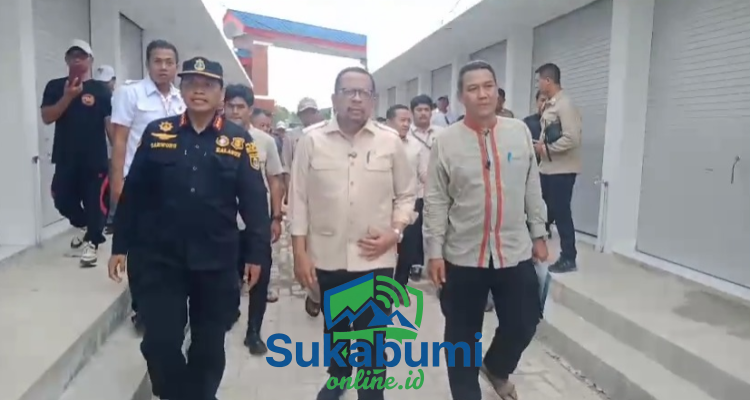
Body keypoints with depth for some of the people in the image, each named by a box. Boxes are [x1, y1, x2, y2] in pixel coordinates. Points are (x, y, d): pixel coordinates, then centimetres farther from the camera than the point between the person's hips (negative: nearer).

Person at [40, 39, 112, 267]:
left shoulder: (101, 90, 1)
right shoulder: (55, 87, 7)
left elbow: (110, 123, -2)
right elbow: (46, 118, -4)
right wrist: (68, 97, -16)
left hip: (95, 158, -2)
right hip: (65, 158, 3)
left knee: (95, 201, 0)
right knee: (62, 199, 6)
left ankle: (91, 242, 15)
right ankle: (83, 225, 33)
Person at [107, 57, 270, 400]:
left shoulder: (238, 140, 0)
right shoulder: (156, 133, 2)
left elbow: (254, 201, -2)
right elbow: (133, 194, 5)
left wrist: (256, 254, -5)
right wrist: (120, 246, 5)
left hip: (216, 261, 0)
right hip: (158, 258, 1)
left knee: (209, 345, 13)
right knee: (160, 342, 4)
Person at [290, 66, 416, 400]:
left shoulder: (390, 141, -2)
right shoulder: (312, 140, -3)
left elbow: (406, 195, 6)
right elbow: (299, 198, -2)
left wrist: (394, 232, -10)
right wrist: (300, 253, -4)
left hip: (376, 259, -1)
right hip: (327, 256, 1)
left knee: (373, 338, 5)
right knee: (335, 327, 23)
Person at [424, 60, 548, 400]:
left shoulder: (520, 132, 1)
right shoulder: (446, 141, -6)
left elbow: (532, 188, 7)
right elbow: (436, 202, -5)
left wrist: (538, 234, 10)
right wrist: (435, 252, -6)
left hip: (516, 252, 2)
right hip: (463, 256, -2)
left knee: (523, 324, 12)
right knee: (463, 336, 11)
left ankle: (496, 368, 45)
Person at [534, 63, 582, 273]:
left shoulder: (565, 104, -16)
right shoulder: (549, 105, 11)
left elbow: (572, 138, -23)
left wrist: (545, 149, -15)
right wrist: (540, 145, 2)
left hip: (562, 169, -9)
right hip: (547, 168, 9)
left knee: (561, 214, -1)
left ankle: (568, 259, 11)